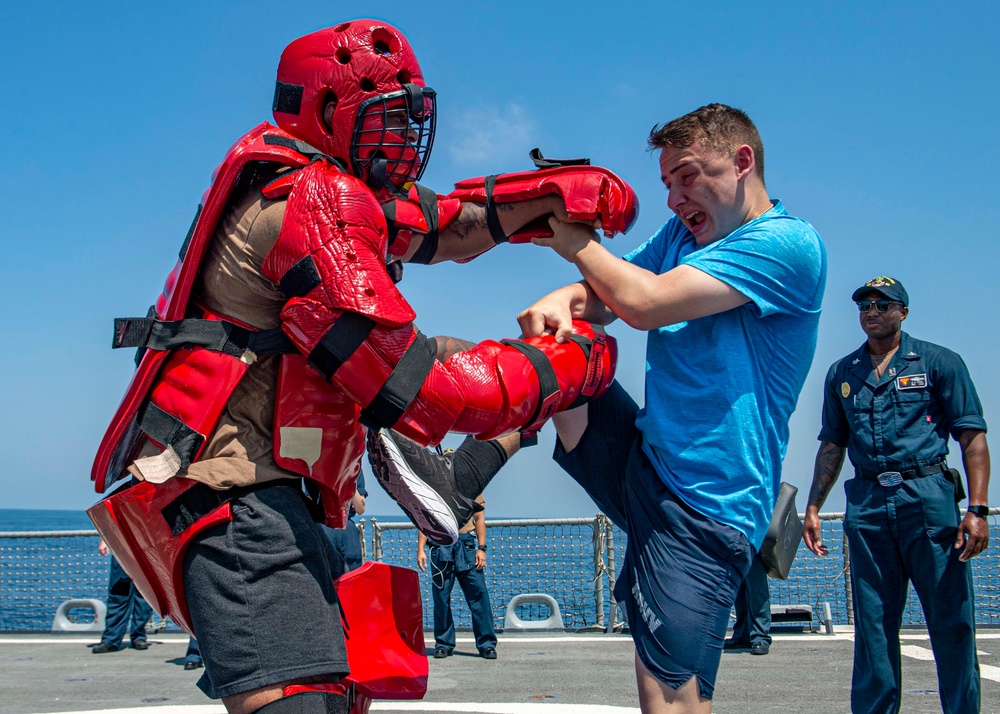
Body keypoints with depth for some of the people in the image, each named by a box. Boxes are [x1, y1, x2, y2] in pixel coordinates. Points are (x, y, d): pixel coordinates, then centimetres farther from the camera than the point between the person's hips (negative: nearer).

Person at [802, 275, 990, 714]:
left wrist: (977, 509, -11)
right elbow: (831, 447, 20)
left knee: (951, 619, -1)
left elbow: (973, 438, -1)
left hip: (928, 498, -3)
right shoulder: (842, 374, 16)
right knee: (873, 623, 5)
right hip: (867, 507, 3)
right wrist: (813, 508, 12)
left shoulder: (938, 362, 5)